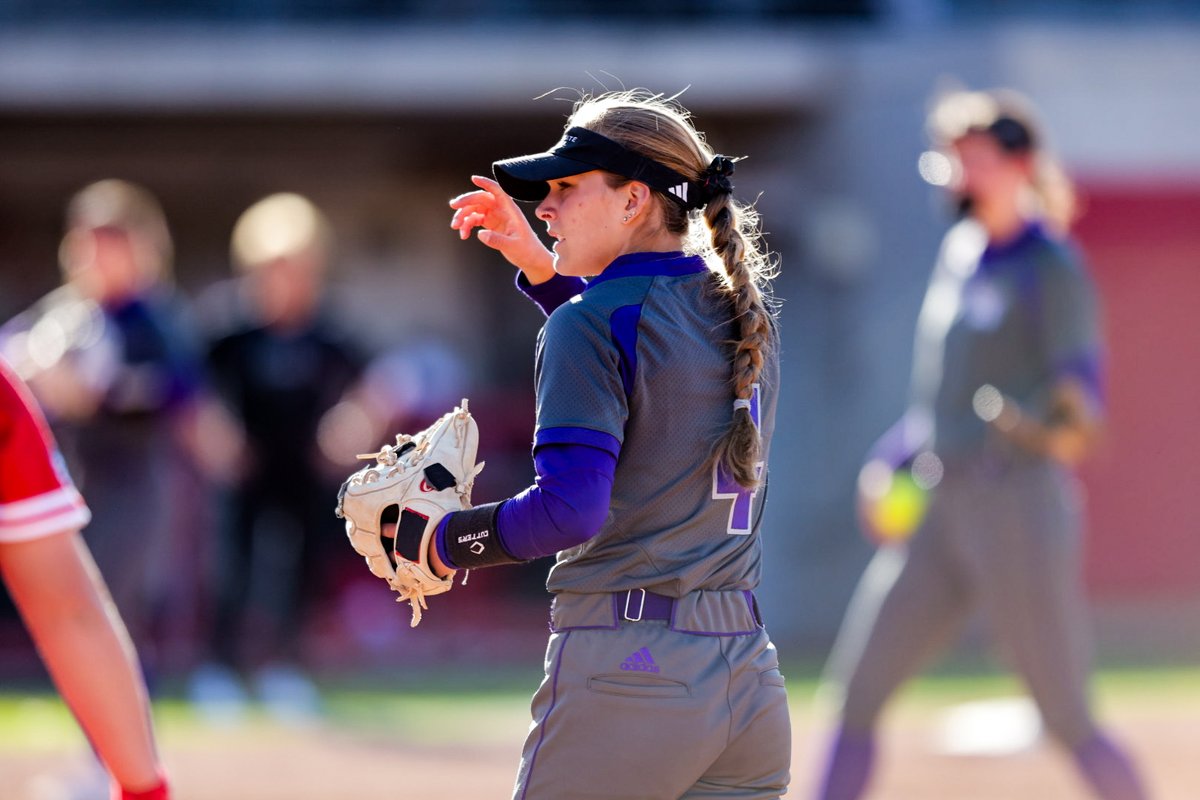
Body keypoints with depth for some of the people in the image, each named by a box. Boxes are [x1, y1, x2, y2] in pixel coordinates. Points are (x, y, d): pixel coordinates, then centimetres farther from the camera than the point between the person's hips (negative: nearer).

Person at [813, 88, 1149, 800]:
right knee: (856, 692, 0)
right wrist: (890, 461, 15)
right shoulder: (959, 253, 15)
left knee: (1069, 721, -2)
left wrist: (1065, 421, -39)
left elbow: (1083, 385, -18)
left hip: (1020, 507, -8)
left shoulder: (1052, 267, -10)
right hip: (939, 512, 8)